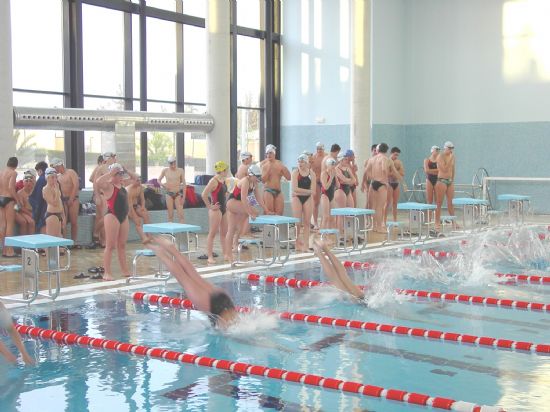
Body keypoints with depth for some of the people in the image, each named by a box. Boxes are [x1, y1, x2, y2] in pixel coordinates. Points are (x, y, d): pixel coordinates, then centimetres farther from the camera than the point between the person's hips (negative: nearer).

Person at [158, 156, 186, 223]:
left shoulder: (180, 171, -3)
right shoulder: (165, 171, 0)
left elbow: (184, 184, 0)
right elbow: (158, 180, 13)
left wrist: (183, 197, -4)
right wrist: (163, 185, -9)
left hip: (178, 194, -1)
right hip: (169, 194, 1)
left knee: (180, 214, -8)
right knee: (170, 215, 4)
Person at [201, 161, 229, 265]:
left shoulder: (223, 180, 10)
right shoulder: (214, 181, -16)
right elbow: (204, 195, -24)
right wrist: (210, 207, -18)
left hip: (223, 209, 9)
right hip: (216, 210, -9)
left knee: (224, 232, 12)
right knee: (212, 233, -5)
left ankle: (225, 254, 19)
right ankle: (210, 256, -3)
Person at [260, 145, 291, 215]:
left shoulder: (279, 164, 8)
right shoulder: (263, 164, 0)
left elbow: (288, 177, 5)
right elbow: (263, 180, -10)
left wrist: (284, 168, -9)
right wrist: (268, 169, -17)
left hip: (278, 191, 4)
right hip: (268, 191, -4)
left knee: (279, 214, -2)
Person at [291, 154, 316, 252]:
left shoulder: (311, 173, 2)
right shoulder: (295, 172, -4)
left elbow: (313, 191, -4)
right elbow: (295, 189, -15)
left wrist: (300, 191, -13)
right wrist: (308, 191, -13)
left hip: (308, 198, 2)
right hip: (297, 198, -2)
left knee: (307, 222, 2)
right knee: (298, 222, -3)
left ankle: (306, 245, 6)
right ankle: (297, 242, 10)